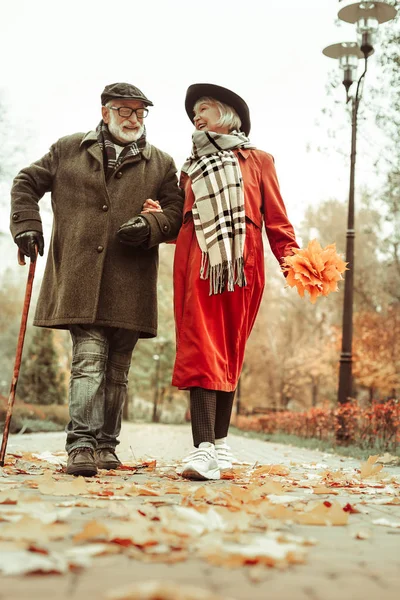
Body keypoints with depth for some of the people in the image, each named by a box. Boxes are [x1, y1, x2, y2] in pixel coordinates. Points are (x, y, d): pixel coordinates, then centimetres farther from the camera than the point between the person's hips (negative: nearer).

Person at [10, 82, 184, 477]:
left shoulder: (161, 164, 14)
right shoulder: (68, 150, 13)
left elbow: (178, 213, 9)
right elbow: (26, 183, 21)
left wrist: (150, 226, -11)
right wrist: (26, 225, 6)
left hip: (129, 285, 2)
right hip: (79, 279, -2)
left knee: (116, 370, 7)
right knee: (89, 360, -13)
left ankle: (105, 445, 17)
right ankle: (81, 445, -13)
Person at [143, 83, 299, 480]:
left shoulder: (257, 160, 15)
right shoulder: (192, 168, 23)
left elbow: (275, 218, 9)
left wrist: (291, 259, -4)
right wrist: (161, 219, 2)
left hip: (241, 265, -1)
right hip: (197, 263, 1)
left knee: (229, 354, 3)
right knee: (201, 350, -11)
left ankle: (220, 441, 13)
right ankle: (203, 449, -17)